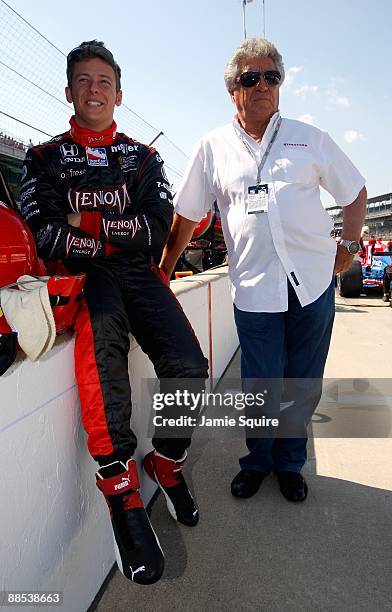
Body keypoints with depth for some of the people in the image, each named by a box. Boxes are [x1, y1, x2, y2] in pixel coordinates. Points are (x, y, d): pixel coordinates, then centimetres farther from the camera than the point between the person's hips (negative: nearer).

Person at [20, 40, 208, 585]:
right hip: (81, 277, -2)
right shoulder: (45, 159, 14)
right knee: (101, 356, -37)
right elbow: (45, 237, -2)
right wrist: (120, 236, -5)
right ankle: (124, 499, -23)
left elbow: (157, 230, 3)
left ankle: (166, 465, 6)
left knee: (189, 368, -23)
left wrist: (88, 221, -4)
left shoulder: (143, 159, 19)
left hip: (140, 275, 3)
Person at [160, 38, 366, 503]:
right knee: (260, 387, 3)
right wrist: (161, 273, 7)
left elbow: (355, 193, 18)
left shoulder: (309, 138, 10)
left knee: (304, 386, 10)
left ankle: (289, 463, 33)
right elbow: (185, 217, 10)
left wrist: (349, 245, 8)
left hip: (314, 281, 2)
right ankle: (257, 461, 30)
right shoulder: (212, 148, 8)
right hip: (254, 287, -1)